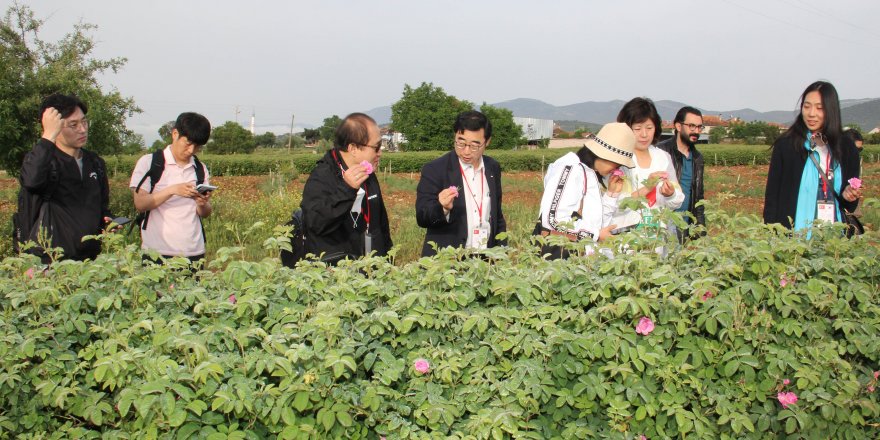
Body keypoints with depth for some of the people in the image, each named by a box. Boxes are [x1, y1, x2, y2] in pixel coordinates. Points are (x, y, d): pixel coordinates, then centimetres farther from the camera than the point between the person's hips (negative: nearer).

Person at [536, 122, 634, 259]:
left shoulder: (592, 174, 16)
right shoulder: (570, 168, -11)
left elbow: (597, 223, 15)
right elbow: (553, 219, -21)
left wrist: (612, 193, 7)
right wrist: (596, 235, -12)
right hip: (557, 252, -9)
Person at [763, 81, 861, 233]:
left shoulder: (846, 148, 7)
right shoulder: (785, 145, -4)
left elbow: (849, 206, 15)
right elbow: (772, 195, -5)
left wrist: (848, 196, -7)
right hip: (794, 233, -3)